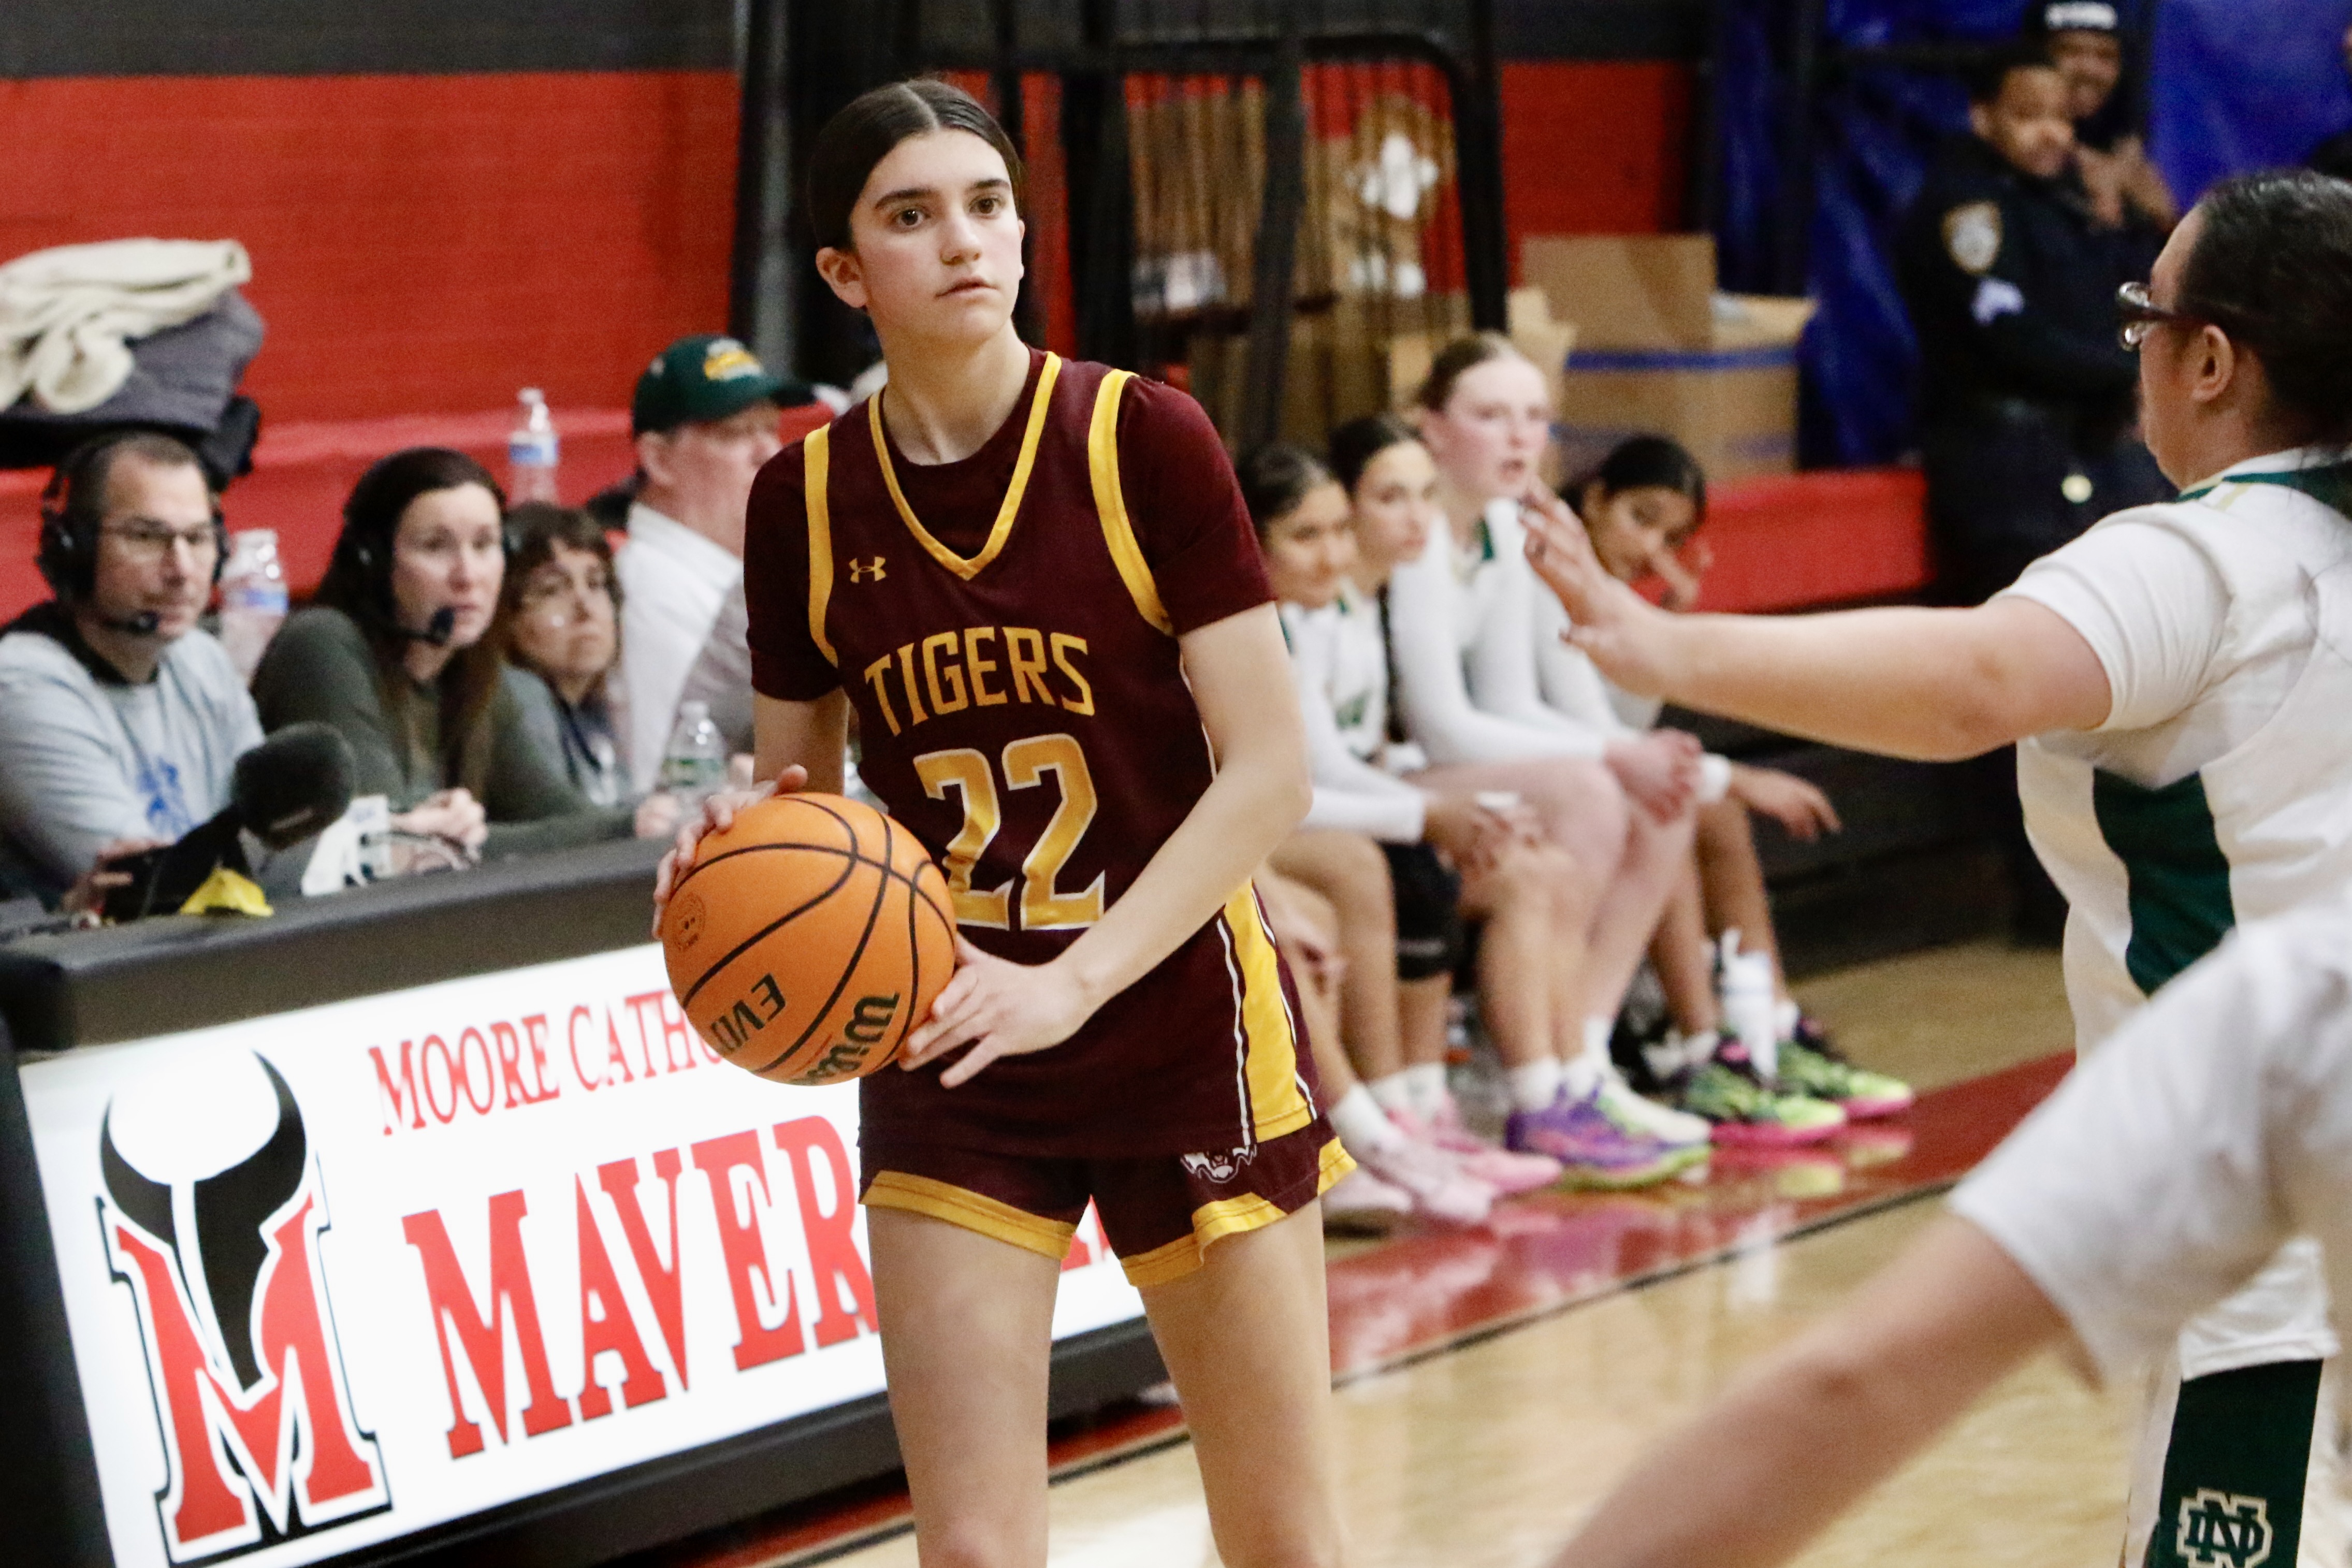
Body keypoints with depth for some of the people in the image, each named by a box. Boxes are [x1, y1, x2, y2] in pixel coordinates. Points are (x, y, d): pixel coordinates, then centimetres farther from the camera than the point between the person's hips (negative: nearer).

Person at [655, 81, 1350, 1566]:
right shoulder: (805, 499, -1)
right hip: (949, 1069, 2)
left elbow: (1268, 770, -13)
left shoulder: (1144, 438, -10)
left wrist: (1070, 983, -23)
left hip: (1186, 1038, -2)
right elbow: (800, 787, 10)